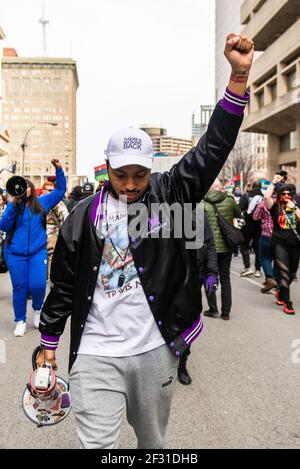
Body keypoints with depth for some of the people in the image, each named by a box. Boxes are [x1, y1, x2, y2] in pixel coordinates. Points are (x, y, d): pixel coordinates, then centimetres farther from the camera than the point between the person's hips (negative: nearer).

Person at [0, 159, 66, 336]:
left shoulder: (42, 202, 5)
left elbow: (61, 190, 9)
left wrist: (59, 169, -2)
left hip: (38, 252, 0)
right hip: (15, 254, 0)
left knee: (38, 285, -9)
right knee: (19, 287, 5)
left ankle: (37, 309, 24)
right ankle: (20, 321, 21)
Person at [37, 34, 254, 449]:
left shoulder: (169, 195, -2)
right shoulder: (84, 215, -2)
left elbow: (211, 152, -12)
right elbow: (63, 286, 4)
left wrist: (239, 76, -21)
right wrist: (49, 343, 9)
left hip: (156, 351, 2)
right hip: (96, 355, -1)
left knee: (153, 440, 21)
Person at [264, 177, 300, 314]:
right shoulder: (275, 207, -1)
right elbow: (266, 197, -19)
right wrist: (274, 182, -12)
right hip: (280, 244, -4)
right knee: (284, 272, -11)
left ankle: (281, 293, 37)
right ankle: (287, 303, -5)